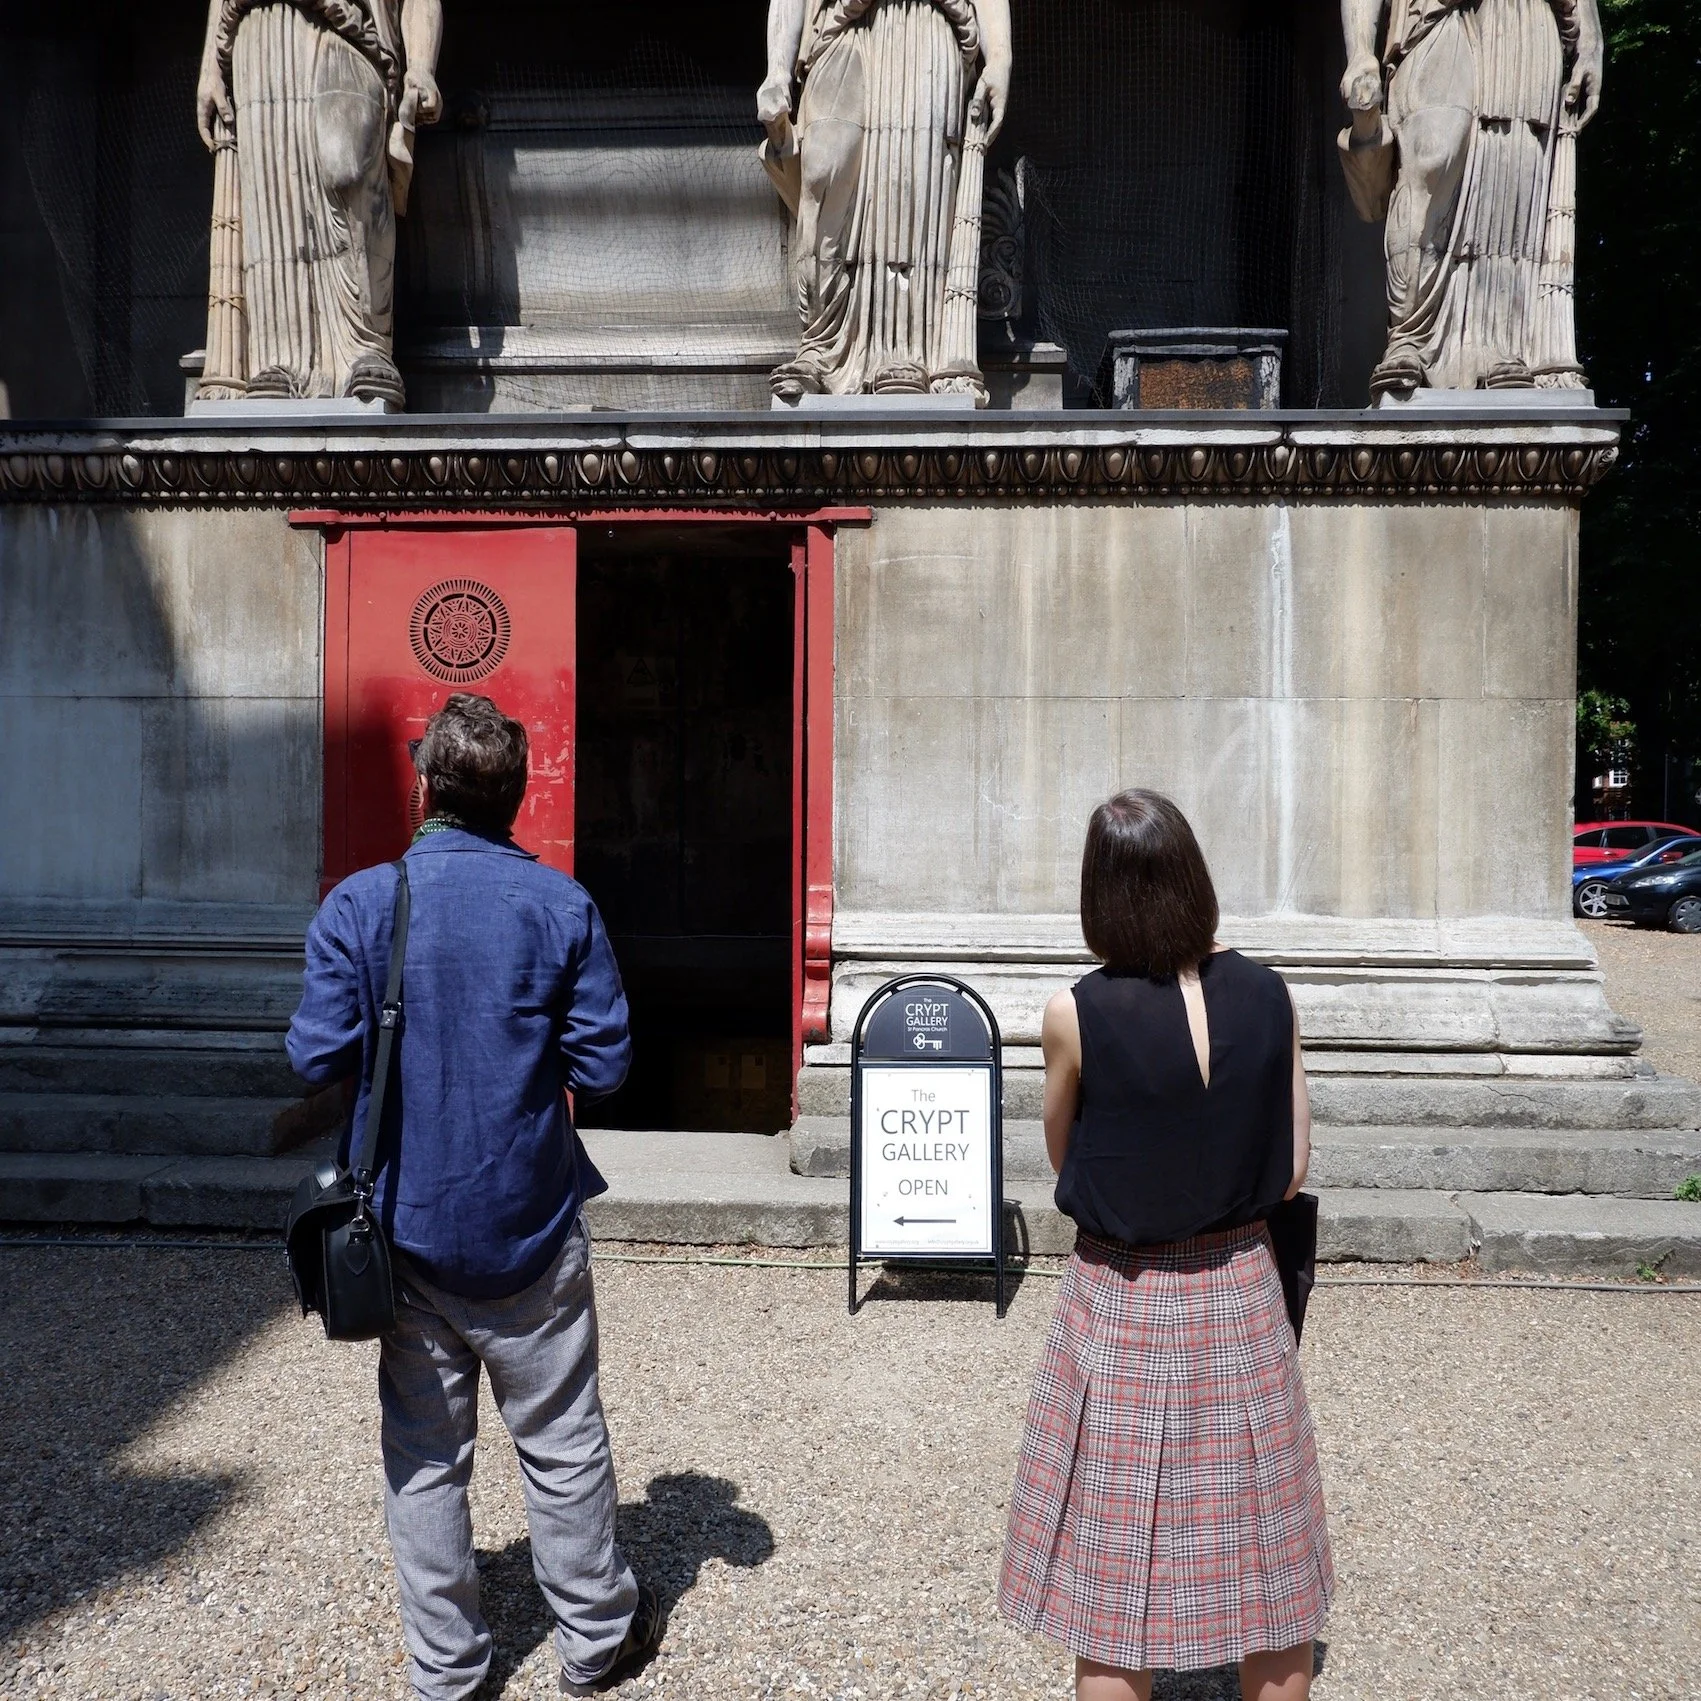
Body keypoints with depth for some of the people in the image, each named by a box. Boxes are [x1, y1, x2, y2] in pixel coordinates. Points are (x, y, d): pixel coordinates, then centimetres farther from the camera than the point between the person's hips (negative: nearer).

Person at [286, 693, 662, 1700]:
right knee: (562, 1443, 15)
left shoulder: (358, 904, -9)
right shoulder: (562, 906, -10)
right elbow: (604, 1065, -10)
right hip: (528, 1223, 0)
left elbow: (320, 1056, -10)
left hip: (407, 1225, 1)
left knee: (424, 1457, 15)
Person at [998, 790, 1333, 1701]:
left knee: (1113, 1583, 13)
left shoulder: (1074, 1016, -17)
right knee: (1262, 1562, 20)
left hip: (1121, 1307, -3)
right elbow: (1290, 1170, -2)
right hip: (1242, 1291, 3)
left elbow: (1064, 1163, -2)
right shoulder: (1266, 997, -9)